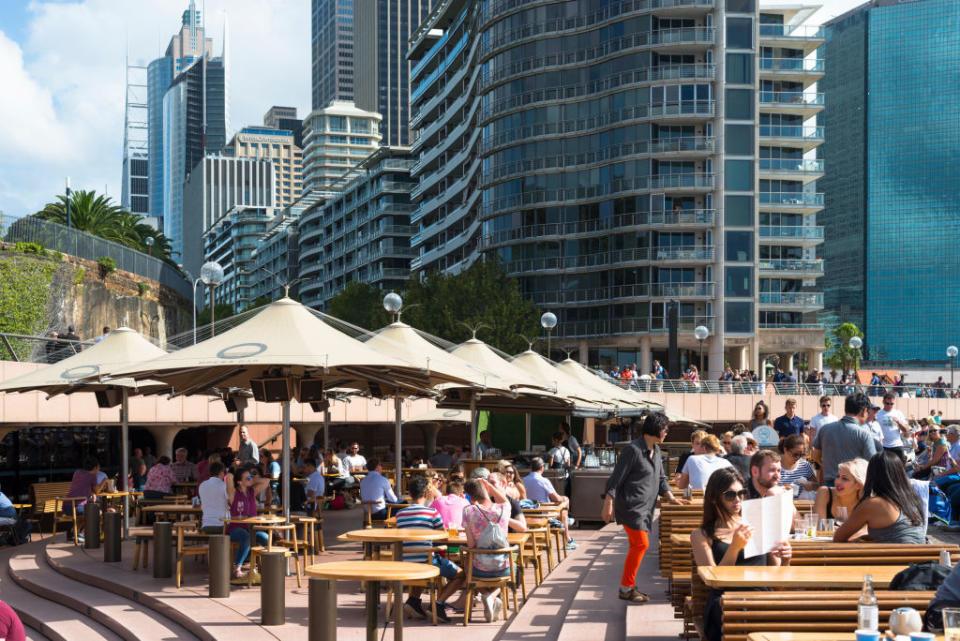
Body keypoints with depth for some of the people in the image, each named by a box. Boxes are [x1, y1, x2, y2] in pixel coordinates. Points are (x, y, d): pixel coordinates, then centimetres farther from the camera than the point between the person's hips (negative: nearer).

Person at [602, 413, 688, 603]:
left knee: (637, 546, 11)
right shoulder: (633, 450, -15)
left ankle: (629, 587, 18)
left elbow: (660, 478, 20)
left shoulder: (656, 450, 13)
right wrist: (608, 504, -14)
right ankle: (626, 588, -5)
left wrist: (671, 497, 6)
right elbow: (616, 478, -13)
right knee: (641, 544, -12)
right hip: (630, 506, -9)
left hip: (645, 507, 9)